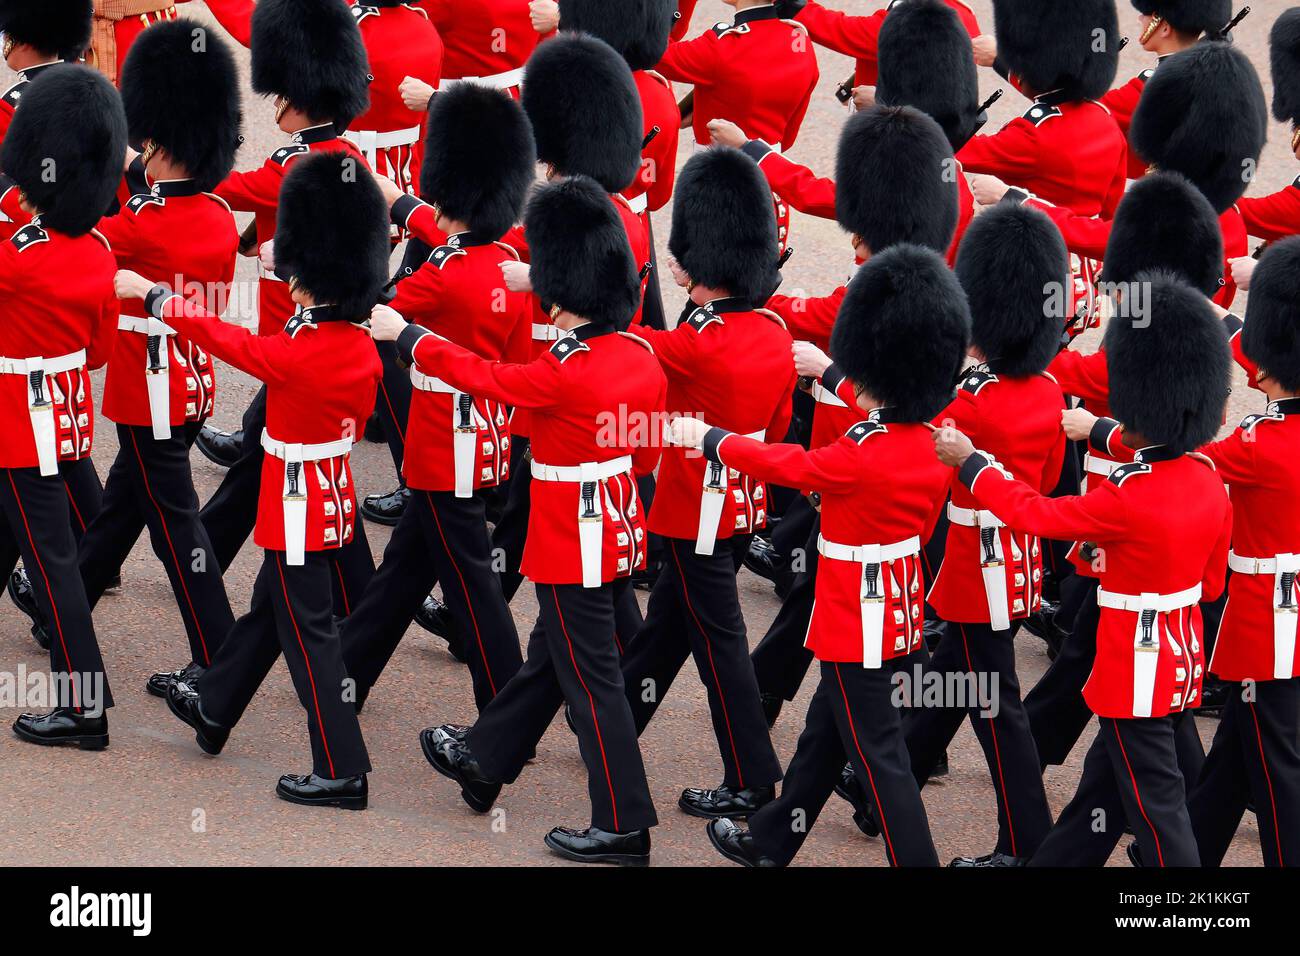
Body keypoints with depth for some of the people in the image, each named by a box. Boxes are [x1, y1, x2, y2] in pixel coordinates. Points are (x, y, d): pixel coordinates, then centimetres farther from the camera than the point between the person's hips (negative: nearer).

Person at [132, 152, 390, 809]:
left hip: (297, 508, -8)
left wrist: (149, 293, -2)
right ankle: (213, 711, 43)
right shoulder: (360, 347, -5)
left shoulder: (294, 355, -26)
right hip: (336, 498, 8)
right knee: (266, 610, 24)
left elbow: (221, 336, -14)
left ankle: (342, 773, 4)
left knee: (307, 633, 0)